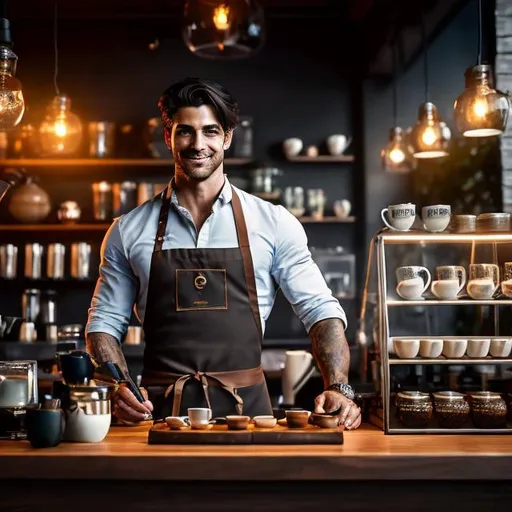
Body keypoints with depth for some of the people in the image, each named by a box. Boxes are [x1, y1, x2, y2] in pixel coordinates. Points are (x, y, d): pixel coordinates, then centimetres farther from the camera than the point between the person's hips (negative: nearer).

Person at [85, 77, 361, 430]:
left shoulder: (273, 223, 4)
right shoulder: (129, 230, 8)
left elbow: (320, 309, 4)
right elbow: (105, 322, 11)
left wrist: (338, 388, -11)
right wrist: (121, 388, -7)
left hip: (246, 408, 0)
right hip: (159, 412, 0)